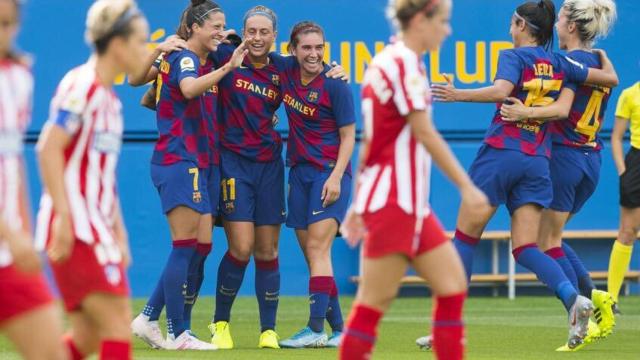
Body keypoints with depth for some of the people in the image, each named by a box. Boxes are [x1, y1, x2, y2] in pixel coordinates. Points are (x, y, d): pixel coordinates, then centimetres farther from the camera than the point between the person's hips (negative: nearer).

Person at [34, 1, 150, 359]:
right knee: (117, 320, -13)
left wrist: (119, 235, 22)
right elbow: (49, 148, -17)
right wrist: (64, 216, -22)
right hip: (74, 231, -9)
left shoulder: (110, 99, 17)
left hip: (95, 231, 9)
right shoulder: (81, 86, -11)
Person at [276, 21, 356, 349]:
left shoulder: (335, 84, -11)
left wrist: (336, 177, -17)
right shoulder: (286, 74, 4)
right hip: (299, 171, 6)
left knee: (317, 247, -15)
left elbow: (348, 136, -8)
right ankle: (338, 330, 10)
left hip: (330, 172, -6)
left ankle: (315, 330, -20)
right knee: (311, 254, 5)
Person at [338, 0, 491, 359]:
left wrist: (359, 202, 19)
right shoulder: (404, 63, -13)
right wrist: (467, 187, -18)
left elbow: (369, 141, 18)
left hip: (409, 203, 10)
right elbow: (425, 134, -18)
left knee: (453, 285, 6)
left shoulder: (387, 61, 16)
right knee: (374, 303, -6)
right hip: (393, 201, -10)